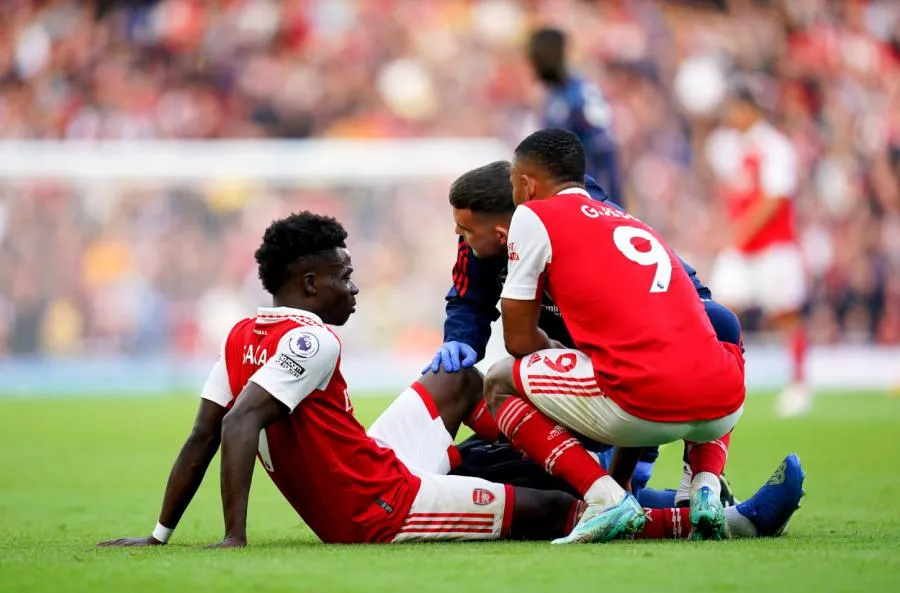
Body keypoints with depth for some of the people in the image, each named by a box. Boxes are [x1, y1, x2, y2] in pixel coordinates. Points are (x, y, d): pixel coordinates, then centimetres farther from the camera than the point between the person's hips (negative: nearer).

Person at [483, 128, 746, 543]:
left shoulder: (534, 217, 10)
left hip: (647, 409, -6)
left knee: (500, 382, 18)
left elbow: (519, 340, 10)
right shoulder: (636, 225, 31)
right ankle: (707, 486, 14)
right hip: (722, 410, 6)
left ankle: (605, 497, -2)